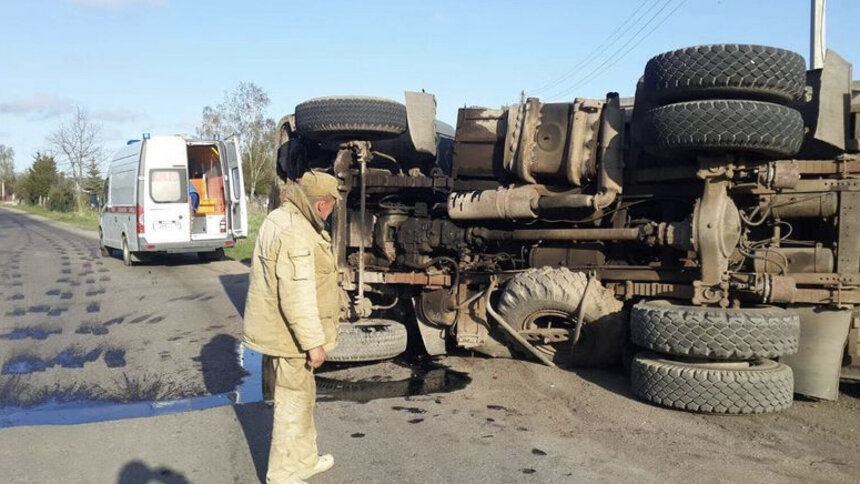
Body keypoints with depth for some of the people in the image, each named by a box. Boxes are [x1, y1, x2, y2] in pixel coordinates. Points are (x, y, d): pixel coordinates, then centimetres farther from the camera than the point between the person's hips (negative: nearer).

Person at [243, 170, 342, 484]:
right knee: (293, 403, 2)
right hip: (290, 334, -11)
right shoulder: (294, 233, -26)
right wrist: (314, 342, -21)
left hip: (281, 327, 11)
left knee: (303, 397, 22)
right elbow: (297, 297, -28)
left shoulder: (283, 219, 9)